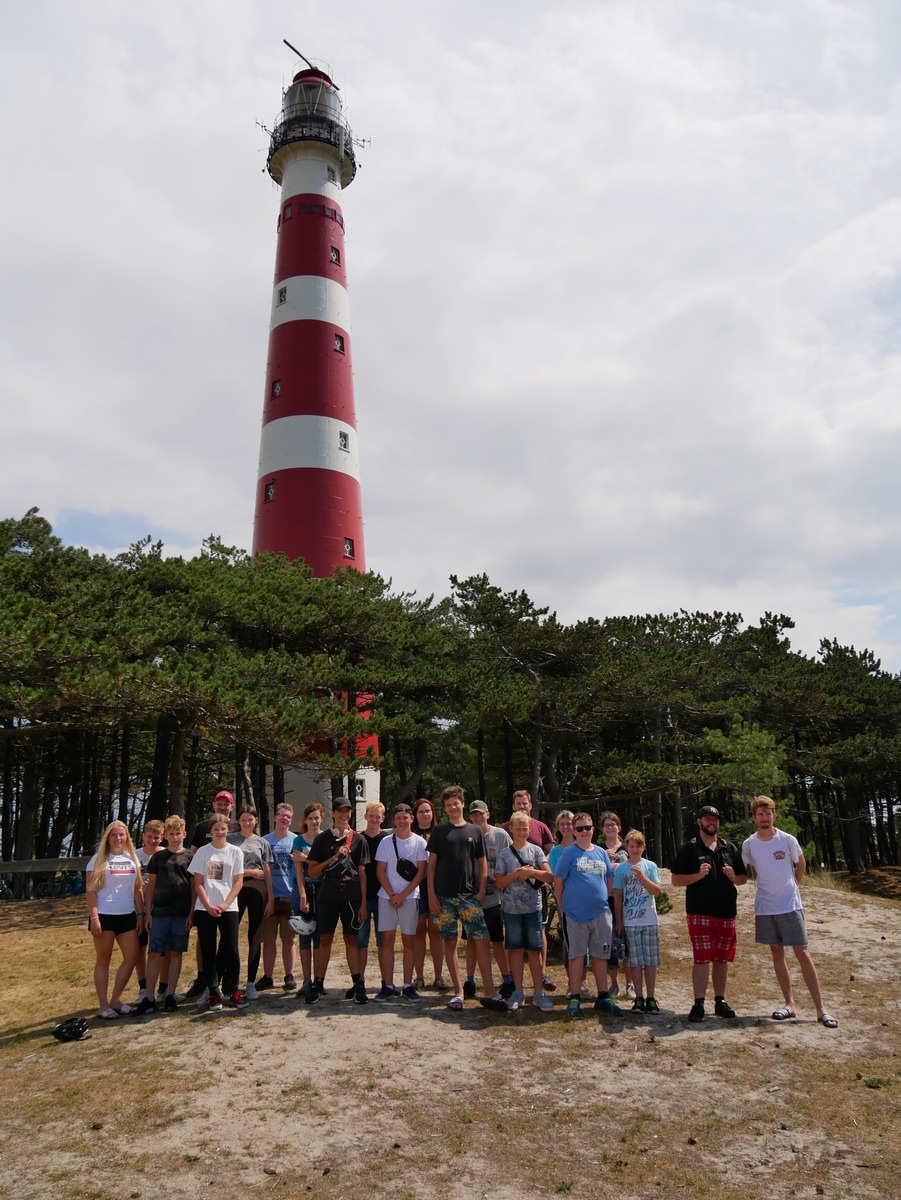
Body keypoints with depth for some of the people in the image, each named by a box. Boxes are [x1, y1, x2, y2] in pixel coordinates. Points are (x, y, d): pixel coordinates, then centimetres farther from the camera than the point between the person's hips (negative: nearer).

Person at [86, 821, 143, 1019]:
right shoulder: (98, 860, -3)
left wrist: (140, 913, 6)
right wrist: (94, 917, -14)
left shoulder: (132, 859, 9)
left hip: (127, 915, 5)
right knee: (103, 960, 5)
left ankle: (115, 999, 17)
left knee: (131, 957, 3)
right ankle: (104, 1005, 12)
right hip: (104, 916, -4)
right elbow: (90, 890, -7)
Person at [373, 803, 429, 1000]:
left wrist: (402, 895, -10)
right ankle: (388, 986, 7)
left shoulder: (419, 842, 0)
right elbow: (380, 871, 2)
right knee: (387, 940, 1)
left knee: (409, 941, 4)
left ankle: (408, 986, 11)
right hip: (387, 897, 1)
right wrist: (392, 894, -8)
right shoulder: (386, 842, 4)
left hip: (410, 897, -1)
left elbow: (421, 873, -4)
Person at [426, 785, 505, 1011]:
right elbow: (431, 864, 5)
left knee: (482, 940, -6)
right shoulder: (439, 832, 6)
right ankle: (458, 992, 13)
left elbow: (482, 863, 10)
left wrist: (481, 891, 0)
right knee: (449, 943, 3)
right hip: (444, 897, 0)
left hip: (470, 896, 0)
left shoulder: (475, 831, 8)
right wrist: (431, 894, -3)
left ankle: (489, 993, -1)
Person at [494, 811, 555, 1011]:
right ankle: (518, 992, 15)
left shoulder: (536, 850, 4)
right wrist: (517, 873, -12)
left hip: (533, 907, 0)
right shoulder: (504, 853, 5)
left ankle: (538, 993, 10)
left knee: (534, 949, 3)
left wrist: (530, 871, -16)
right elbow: (499, 883, 1)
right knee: (516, 949, 6)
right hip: (511, 908, 0)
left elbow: (550, 877, -4)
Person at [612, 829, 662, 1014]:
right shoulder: (620, 869, 3)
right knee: (635, 961, 4)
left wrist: (642, 876, -18)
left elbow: (657, 891, -4)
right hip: (630, 922, 0)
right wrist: (619, 921, 3)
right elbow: (618, 896, 5)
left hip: (650, 921, 0)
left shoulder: (650, 866, 2)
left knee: (651, 961, 4)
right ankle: (639, 999, 11)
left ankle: (651, 998, 12)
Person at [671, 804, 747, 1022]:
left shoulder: (730, 848, 12)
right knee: (702, 959, -5)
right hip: (699, 913, -4)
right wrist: (698, 875, -18)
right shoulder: (689, 849, 0)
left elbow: (743, 878, 16)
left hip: (726, 912, 4)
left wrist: (733, 877, -7)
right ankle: (698, 1004, 2)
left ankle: (720, 1001, 23)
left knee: (722, 959, 11)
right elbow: (676, 880, -3)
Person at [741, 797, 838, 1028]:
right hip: (764, 907, 3)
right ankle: (789, 1004, 18)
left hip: (790, 905, -2)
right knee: (777, 953, 9)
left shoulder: (788, 840, -9)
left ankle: (820, 1009, 2)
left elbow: (801, 865, 9)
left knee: (802, 953, -4)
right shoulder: (748, 845, -4)